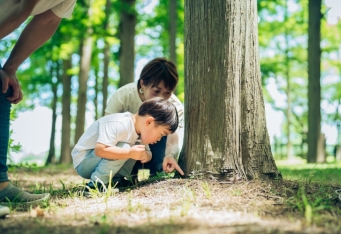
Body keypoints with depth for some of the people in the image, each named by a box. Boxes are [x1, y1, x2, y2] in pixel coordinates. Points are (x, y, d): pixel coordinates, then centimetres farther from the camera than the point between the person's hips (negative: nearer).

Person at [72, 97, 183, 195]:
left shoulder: (140, 128, -1)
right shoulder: (118, 125, -30)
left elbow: (146, 153, 5)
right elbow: (100, 150, -40)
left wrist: (146, 155, -18)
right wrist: (130, 153, -36)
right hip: (83, 162, -9)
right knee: (124, 147, -28)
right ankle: (95, 184, -22)